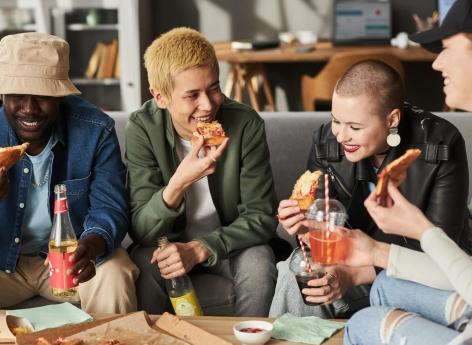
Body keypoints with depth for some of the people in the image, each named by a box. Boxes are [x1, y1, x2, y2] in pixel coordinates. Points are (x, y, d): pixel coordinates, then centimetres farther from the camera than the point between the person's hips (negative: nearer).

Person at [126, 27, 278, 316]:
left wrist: (200, 248, -28)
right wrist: (178, 183, -41)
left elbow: (262, 217, -14)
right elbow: (141, 231, -22)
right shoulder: (143, 129, -18)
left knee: (259, 266, -29)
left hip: (228, 240, 0)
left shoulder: (246, 124, -19)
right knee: (143, 264, -29)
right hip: (170, 240, 0)